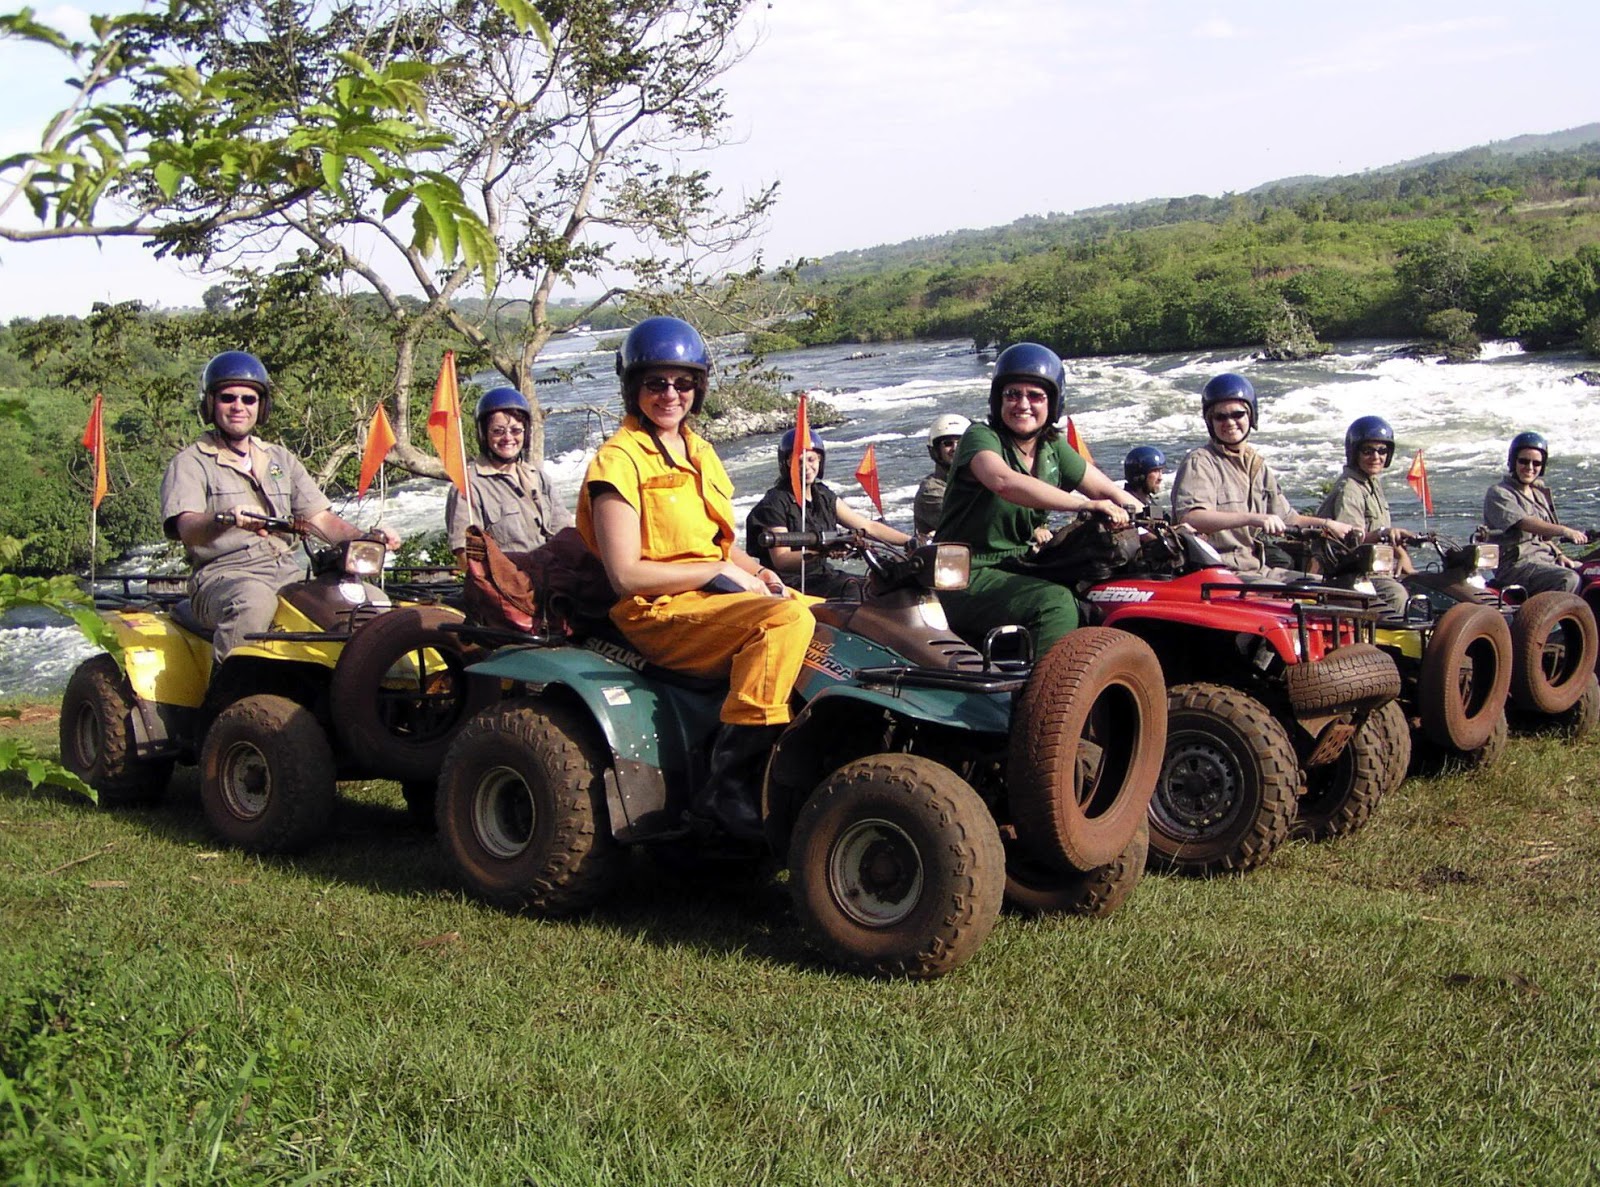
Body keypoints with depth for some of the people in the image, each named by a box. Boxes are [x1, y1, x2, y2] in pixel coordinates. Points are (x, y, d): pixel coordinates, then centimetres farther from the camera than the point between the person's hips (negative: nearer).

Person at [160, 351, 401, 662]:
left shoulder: (281, 460, 22)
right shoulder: (190, 463, 4)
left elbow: (321, 519, 16)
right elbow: (188, 529, -13)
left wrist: (367, 538, -4)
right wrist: (227, 519, -36)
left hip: (288, 571, 5)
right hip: (223, 574, -5)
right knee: (254, 601, -40)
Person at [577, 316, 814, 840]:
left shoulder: (698, 452, 19)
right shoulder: (619, 460, -7)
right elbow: (626, 575, -15)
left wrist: (757, 572, 4)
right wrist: (718, 571, -13)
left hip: (715, 598, 8)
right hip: (660, 614, -8)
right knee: (786, 618, -31)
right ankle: (728, 784, -31)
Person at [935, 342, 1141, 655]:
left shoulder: (1053, 449, 10)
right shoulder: (981, 437, -11)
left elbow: (1107, 491, 14)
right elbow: (1004, 482, -33)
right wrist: (1086, 505, -39)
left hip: (1018, 574, 7)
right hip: (966, 580, -7)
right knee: (1056, 602, -30)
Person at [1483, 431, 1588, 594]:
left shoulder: (1538, 493, 20)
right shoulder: (1498, 494, -9)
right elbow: (1525, 524, -24)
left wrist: (1559, 554, 6)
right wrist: (1564, 531, -36)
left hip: (1545, 557, 9)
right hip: (1515, 564, -9)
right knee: (1568, 580, -30)